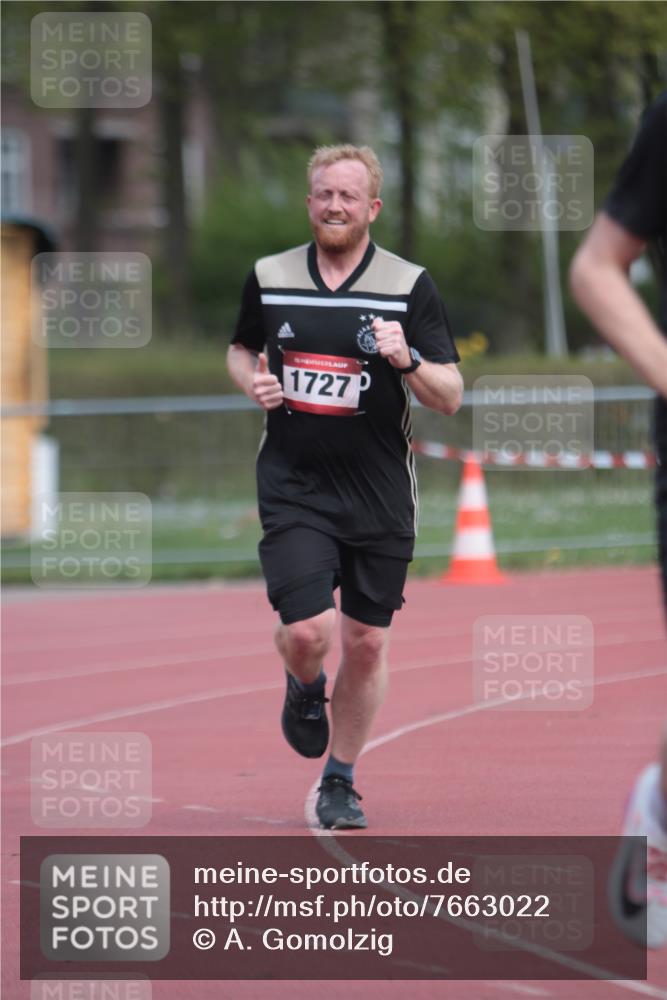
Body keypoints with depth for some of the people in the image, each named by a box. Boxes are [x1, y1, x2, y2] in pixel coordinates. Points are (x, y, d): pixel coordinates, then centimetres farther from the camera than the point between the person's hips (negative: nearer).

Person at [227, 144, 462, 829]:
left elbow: (450, 398, -3)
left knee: (365, 643, 5)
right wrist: (252, 382, -1)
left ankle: (339, 783, 23)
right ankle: (304, 688, 22)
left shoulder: (409, 286, -2)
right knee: (308, 632, -15)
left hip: (380, 493, 0)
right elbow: (240, 349, 21)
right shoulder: (269, 278, 3)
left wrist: (406, 361, -22)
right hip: (293, 487, 0)